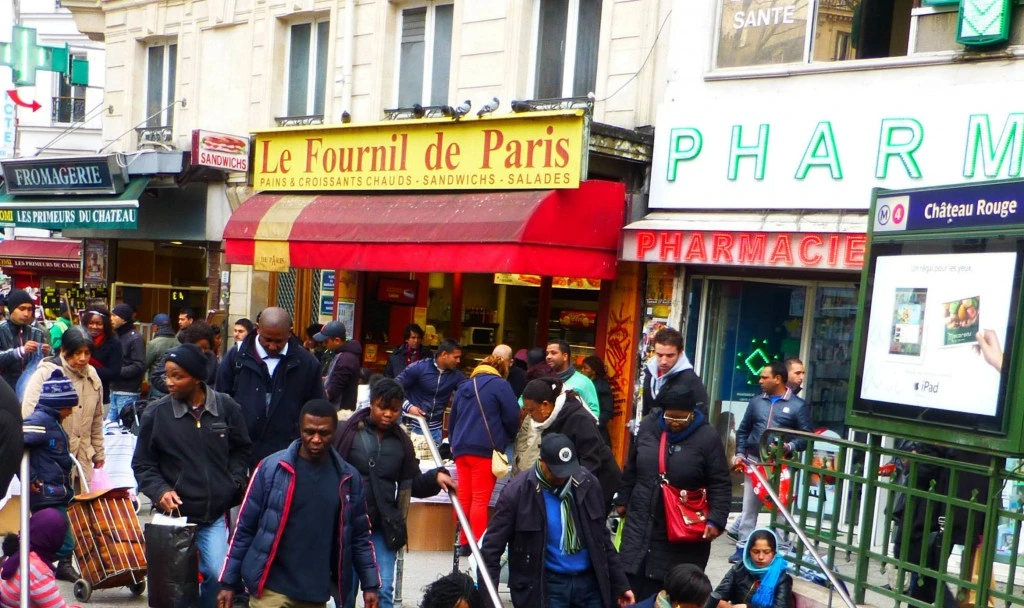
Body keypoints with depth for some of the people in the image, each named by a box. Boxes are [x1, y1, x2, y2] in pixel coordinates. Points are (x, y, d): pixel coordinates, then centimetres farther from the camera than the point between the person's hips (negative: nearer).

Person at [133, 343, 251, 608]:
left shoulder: (227, 407, -5)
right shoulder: (156, 412, -7)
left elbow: (240, 451, 10)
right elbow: (143, 464, 2)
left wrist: (234, 482, -3)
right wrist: (160, 491, -13)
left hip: (216, 515, 0)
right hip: (175, 515, 0)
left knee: (219, 574, -2)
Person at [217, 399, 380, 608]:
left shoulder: (349, 478, 2)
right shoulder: (271, 467, -6)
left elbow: (360, 535, 10)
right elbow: (245, 528, -1)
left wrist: (370, 584, 6)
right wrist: (229, 582, 0)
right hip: (271, 587, -3)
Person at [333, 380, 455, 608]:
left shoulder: (402, 441, 5)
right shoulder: (349, 431, -7)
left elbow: (411, 484, 10)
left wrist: (435, 477, -8)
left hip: (384, 528, 2)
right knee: (346, 589, 9)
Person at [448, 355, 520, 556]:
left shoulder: (464, 387, 18)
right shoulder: (500, 385, -2)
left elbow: (452, 419, 23)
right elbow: (513, 418, -5)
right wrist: (507, 439, 13)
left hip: (461, 449, 6)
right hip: (486, 449, -6)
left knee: (464, 497, 10)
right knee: (481, 500, -4)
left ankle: (464, 542, 15)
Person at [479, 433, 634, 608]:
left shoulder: (587, 483, -2)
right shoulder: (516, 492, -13)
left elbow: (602, 538, 9)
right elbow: (492, 547, -10)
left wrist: (620, 583, 10)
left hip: (590, 580, 3)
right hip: (547, 584, -3)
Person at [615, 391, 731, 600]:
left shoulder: (707, 437, -9)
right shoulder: (648, 425, 2)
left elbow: (721, 485, -6)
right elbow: (631, 468, 15)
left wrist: (716, 520, -17)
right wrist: (622, 501, 20)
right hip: (640, 524, 4)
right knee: (631, 590, 7)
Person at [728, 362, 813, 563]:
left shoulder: (798, 405, -2)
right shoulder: (756, 402, 9)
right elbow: (743, 430, 15)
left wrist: (790, 446, -21)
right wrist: (740, 453, 4)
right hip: (754, 461, 3)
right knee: (749, 507, 7)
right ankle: (743, 547, 14)